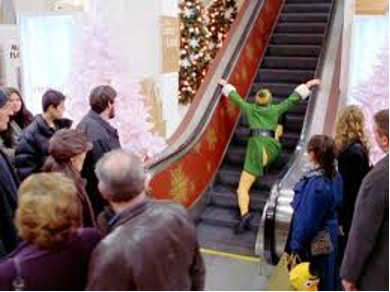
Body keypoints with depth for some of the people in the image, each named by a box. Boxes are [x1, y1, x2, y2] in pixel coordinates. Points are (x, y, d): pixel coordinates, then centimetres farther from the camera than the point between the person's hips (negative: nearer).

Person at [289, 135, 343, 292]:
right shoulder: (335, 176, -2)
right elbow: (338, 206, 8)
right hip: (329, 239, 8)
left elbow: (306, 219, -23)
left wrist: (296, 246, -14)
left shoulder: (315, 182, -26)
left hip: (314, 245, -8)